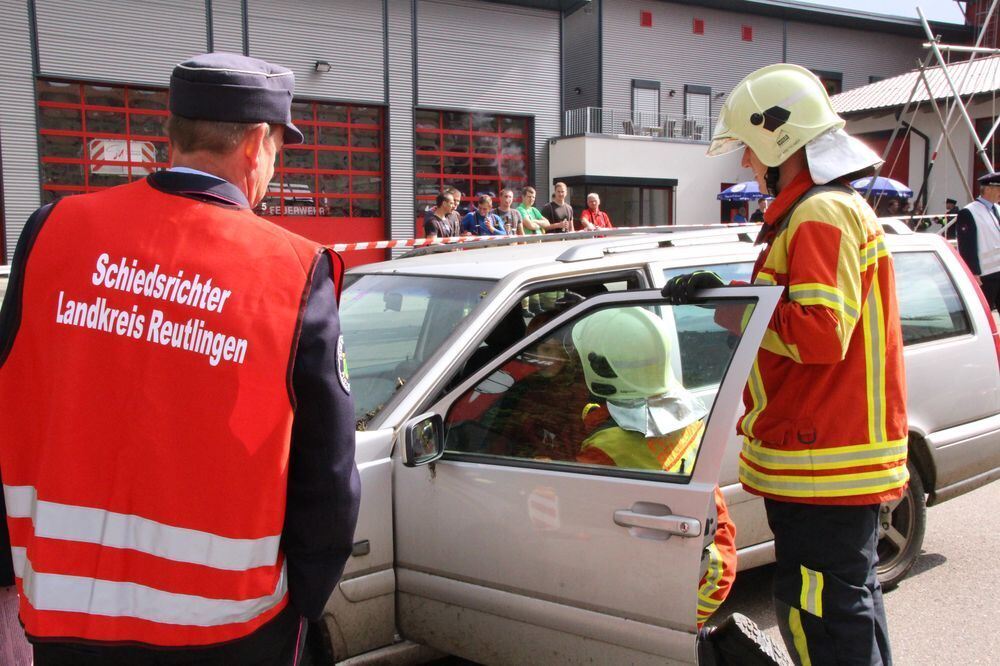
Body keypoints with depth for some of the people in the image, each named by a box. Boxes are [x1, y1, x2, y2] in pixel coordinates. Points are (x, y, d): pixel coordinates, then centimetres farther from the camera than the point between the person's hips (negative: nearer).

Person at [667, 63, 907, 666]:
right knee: (848, 598, 22)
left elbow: (821, 331, -25)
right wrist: (725, 291, 6)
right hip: (842, 458, 11)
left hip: (824, 463, -11)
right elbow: (802, 303, 20)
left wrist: (733, 311, -15)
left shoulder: (820, 215, -16)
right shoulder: (839, 206, 19)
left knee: (819, 614, -4)